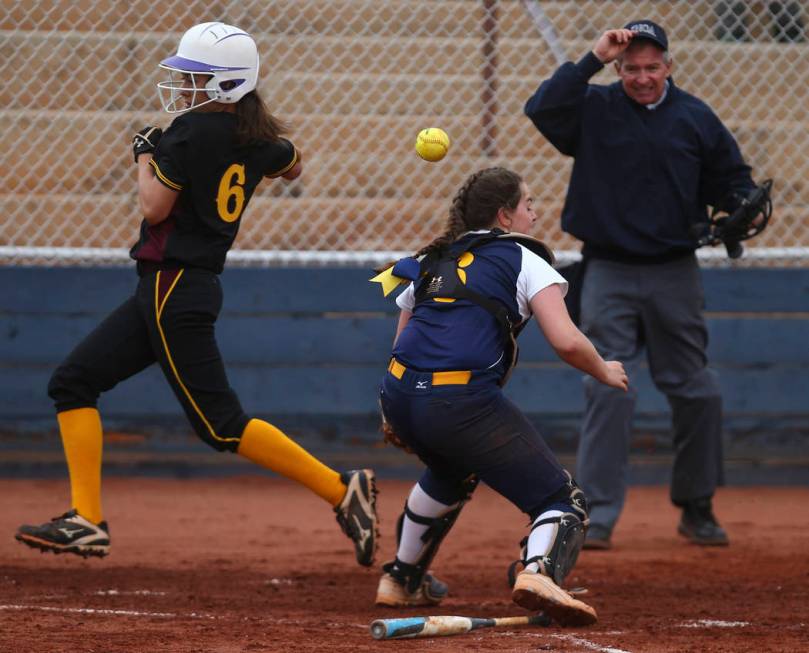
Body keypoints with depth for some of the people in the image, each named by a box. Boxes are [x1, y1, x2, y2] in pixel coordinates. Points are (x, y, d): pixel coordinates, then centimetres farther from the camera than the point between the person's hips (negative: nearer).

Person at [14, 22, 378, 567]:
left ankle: (341, 489, -10)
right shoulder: (258, 139, 10)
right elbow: (292, 166, 31)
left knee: (221, 423, -10)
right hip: (198, 286, 10)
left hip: (174, 288, -10)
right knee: (74, 381, 9)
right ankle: (87, 521, 3)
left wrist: (146, 157, 1)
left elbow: (155, 206, -15)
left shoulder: (192, 131, -16)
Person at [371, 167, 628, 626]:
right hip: (462, 401, -7)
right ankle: (540, 571, -35)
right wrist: (605, 372, 15)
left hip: (398, 395, 7)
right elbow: (567, 342, -5)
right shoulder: (523, 260, 8)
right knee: (563, 501, -3)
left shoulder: (433, 261, 26)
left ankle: (403, 579, 47)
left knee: (452, 472, 41)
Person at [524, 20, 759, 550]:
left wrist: (741, 206, -10)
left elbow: (732, 177, 12)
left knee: (697, 393, 5)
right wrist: (594, 60, -22)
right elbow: (542, 108, -19)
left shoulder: (696, 118, 5)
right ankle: (597, 517, -7)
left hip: (675, 274, 2)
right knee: (609, 394, -8)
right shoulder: (594, 109, -1)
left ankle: (697, 508, 20)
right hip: (609, 275, -2)